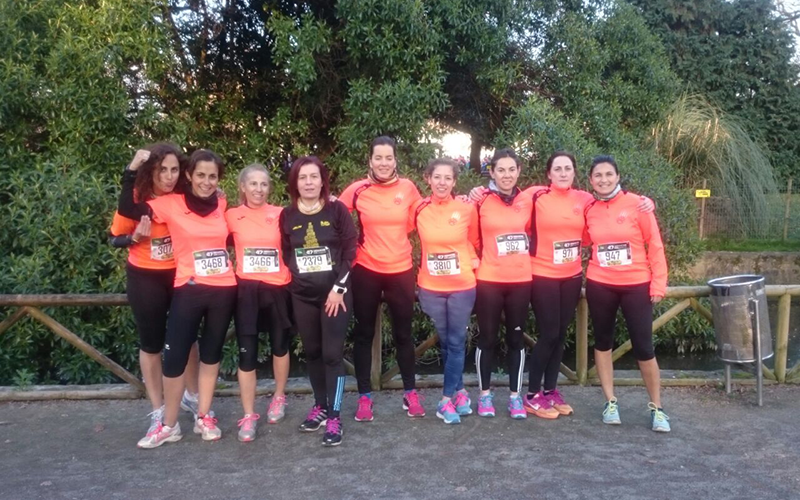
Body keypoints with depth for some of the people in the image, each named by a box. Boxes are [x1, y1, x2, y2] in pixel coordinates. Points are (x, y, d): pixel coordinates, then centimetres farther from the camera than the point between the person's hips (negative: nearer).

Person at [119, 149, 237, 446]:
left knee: (212, 352, 13)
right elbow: (127, 209, -14)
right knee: (175, 355, -1)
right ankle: (169, 425, 14)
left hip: (224, 289, 3)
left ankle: (204, 417, 26)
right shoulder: (172, 204, -4)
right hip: (189, 290, -3)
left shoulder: (222, 206, 6)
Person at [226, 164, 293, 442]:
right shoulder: (232, 216, 0)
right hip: (246, 290, -1)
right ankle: (248, 416, 9)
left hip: (277, 288, 1)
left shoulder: (280, 215, 1)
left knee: (280, 344, 14)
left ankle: (279, 398, 35)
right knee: (247, 351, -1)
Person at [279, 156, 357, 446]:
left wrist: (339, 288, -11)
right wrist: (297, 280, -1)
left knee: (332, 353, -5)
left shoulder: (337, 210, -4)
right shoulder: (287, 216, 4)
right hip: (302, 296, 3)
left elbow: (350, 250, -7)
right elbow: (285, 255, 8)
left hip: (335, 293, -3)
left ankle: (334, 416, 2)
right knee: (312, 352, 12)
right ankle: (320, 406, 27)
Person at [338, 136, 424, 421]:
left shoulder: (408, 188, -3)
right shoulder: (357, 190, -7)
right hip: (366, 271, -1)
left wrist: (397, 237, 4)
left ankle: (410, 393, 26)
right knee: (364, 333, 8)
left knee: (403, 333, 11)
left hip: (401, 270, 1)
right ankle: (364, 396, 21)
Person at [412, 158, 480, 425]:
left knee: (456, 342, 4)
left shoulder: (467, 208, -8)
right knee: (445, 342, 13)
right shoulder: (418, 209, -5)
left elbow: (474, 241, 7)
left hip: (462, 286, -1)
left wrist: (473, 261, -4)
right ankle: (459, 391, 28)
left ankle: (446, 400, 12)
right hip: (430, 287, 1)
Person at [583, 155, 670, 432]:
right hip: (599, 285, 3)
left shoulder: (636, 204, -6)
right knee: (603, 341, 11)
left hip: (636, 285, -3)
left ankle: (656, 407, 17)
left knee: (644, 347, -1)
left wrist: (658, 283, -7)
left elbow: (655, 245, -4)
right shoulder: (589, 210, 2)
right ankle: (610, 402, 26)